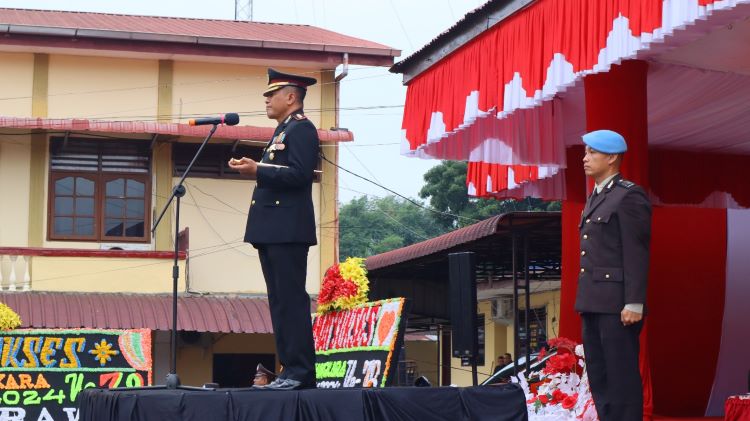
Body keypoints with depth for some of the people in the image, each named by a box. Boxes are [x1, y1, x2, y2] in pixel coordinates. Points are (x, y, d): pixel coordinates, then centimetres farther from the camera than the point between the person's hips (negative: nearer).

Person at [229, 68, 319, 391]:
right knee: (279, 301, 9)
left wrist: (257, 171, -20)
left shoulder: (301, 129, -7)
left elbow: (299, 174, -19)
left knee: (291, 300, -10)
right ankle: (291, 369, 12)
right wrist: (253, 169, 11)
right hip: (272, 231, 10)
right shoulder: (282, 131, 24)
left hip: (288, 230, -10)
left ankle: (300, 372, -9)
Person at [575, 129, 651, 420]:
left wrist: (634, 304, -18)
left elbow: (637, 254, -13)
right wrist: (585, 300, 16)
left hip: (616, 304, -9)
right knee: (599, 377, 10)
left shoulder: (629, 196, -8)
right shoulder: (595, 198, 20)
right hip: (593, 303, 9)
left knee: (622, 375, -6)